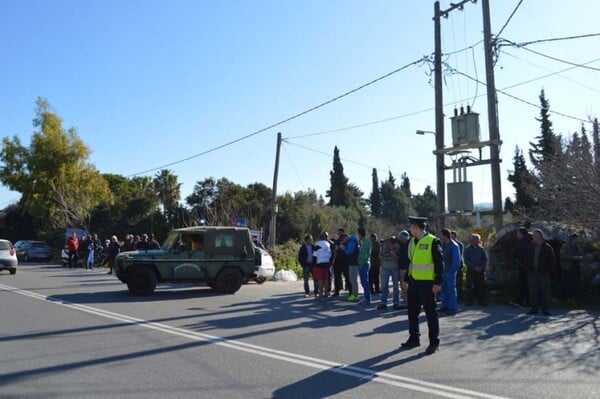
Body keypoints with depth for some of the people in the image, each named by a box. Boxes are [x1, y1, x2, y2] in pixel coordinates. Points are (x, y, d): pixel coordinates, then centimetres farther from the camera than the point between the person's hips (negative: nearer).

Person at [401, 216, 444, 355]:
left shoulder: (433, 241, -12)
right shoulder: (412, 241, 10)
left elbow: (439, 263, -12)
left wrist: (437, 282, -15)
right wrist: (406, 279, 15)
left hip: (427, 283, -7)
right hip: (413, 282, 7)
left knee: (430, 313, 2)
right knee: (412, 311, 13)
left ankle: (434, 342, 14)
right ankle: (414, 339, 27)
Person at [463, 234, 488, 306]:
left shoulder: (481, 249, 10)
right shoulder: (467, 249, 2)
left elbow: (485, 259, 8)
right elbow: (466, 260, -4)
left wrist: (482, 267, -7)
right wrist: (474, 267, -13)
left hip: (481, 270, 3)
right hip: (471, 270, -3)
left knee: (482, 286, 2)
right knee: (470, 286, -2)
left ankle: (481, 301, 9)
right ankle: (469, 301, 5)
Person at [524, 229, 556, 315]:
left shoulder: (547, 247, -4)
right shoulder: (531, 247, 10)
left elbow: (552, 260, -2)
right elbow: (527, 259, 16)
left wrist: (550, 270, -9)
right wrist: (527, 268, 7)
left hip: (543, 273, -4)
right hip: (532, 272, 4)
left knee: (545, 291, 2)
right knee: (533, 291, 5)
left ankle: (545, 309, 10)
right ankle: (534, 308, 12)